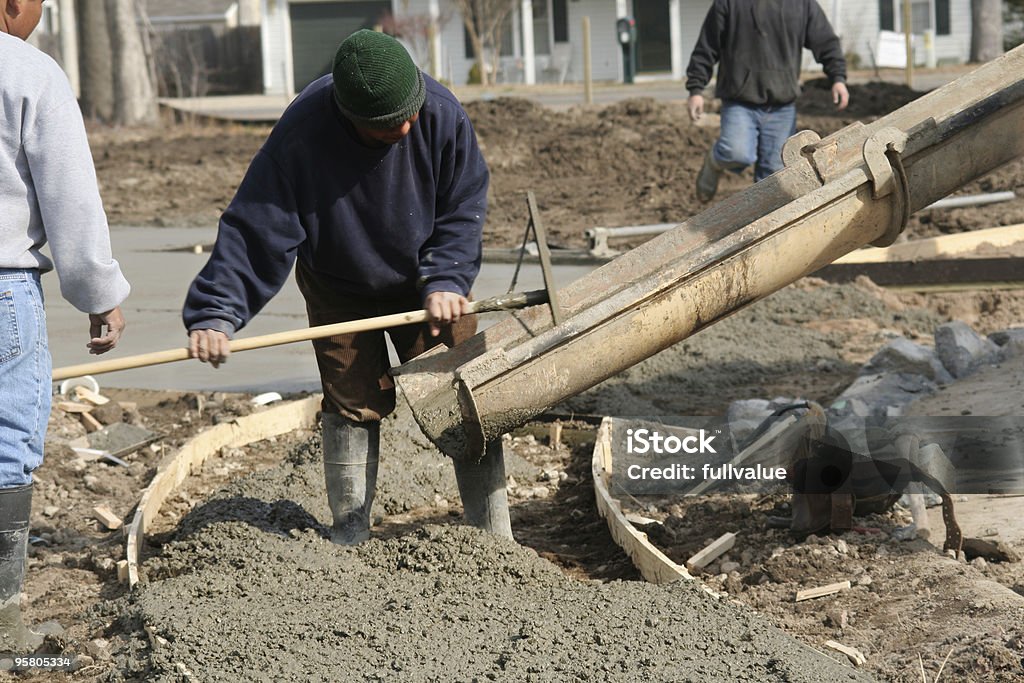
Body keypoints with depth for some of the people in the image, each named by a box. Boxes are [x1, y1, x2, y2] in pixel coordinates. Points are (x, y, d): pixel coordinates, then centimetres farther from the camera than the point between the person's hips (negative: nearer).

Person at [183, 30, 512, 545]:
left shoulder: (441, 114, -25)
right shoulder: (301, 135, -31)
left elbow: (464, 209, -13)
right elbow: (254, 231, -29)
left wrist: (445, 281, -26)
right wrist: (215, 313, -36)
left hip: (423, 283, 1)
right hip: (338, 291, -1)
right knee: (353, 405, -1)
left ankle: (495, 540, 7)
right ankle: (349, 532, 15)